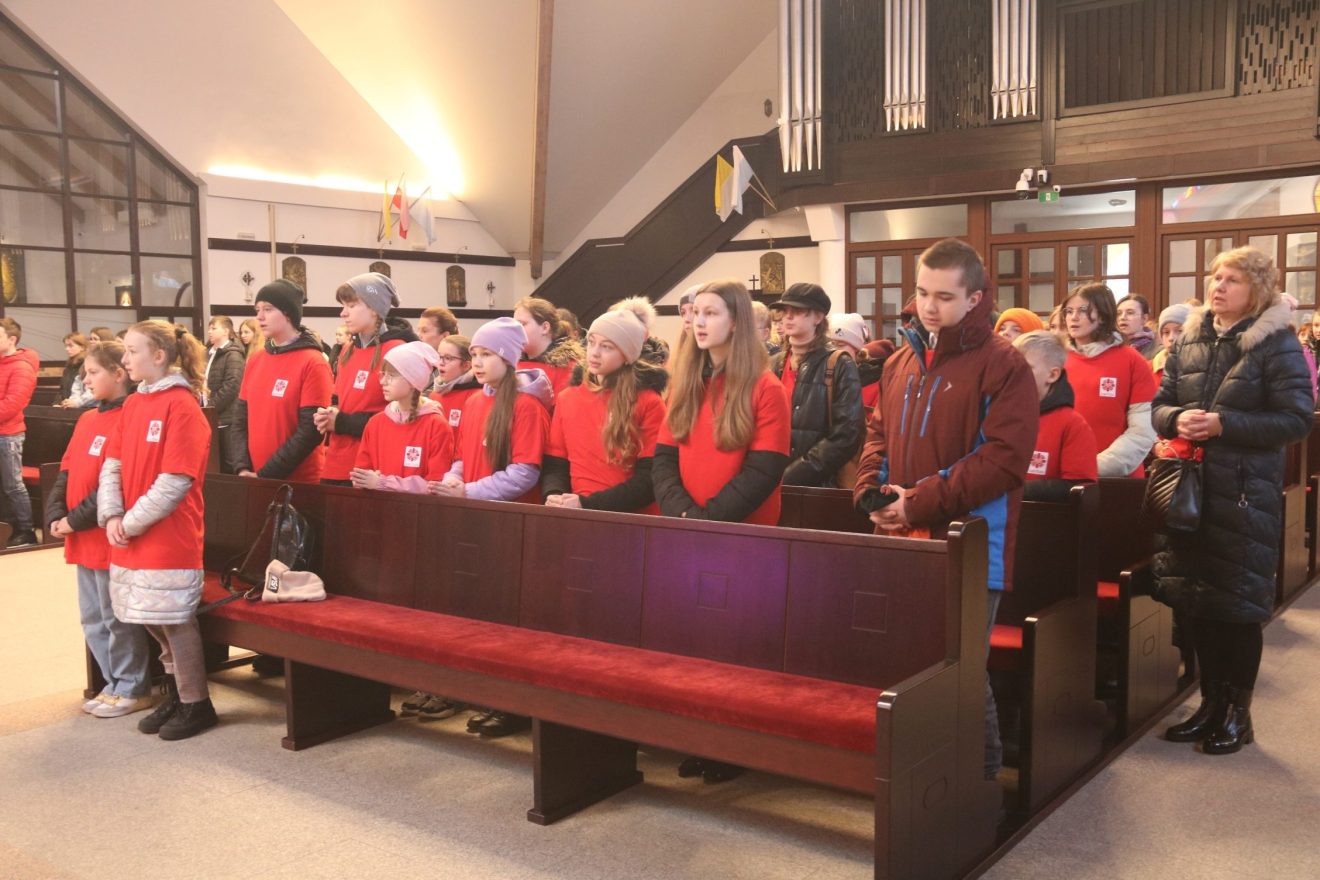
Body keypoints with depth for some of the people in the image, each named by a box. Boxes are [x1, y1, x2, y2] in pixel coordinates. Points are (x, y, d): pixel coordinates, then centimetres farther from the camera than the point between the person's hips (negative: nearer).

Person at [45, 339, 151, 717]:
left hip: (111, 540, -9)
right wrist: (56, 516, -3)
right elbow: (65, 473, 11)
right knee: (93, 619, 16)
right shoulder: (87, 420, 12)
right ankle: (115, 683, 28)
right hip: (82, 540, 9)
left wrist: (76, 520, -17)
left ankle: (133, 689, 15)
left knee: (118, 619, 2)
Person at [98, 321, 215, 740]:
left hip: (170, 537, -7)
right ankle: (175, 695, 30)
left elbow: (175, 481, -17)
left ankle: (196, 704, 14)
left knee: (176, 621, 1)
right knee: (154, 620, 15)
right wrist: (111, 516, -4)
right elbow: (112, 464, 10)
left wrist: (132, 523, -13)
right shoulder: (132, 404, 11)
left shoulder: (182, 406, -13)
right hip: (130, 538, 8)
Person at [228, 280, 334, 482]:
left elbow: (310, 431, -14)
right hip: (253, 479, 5)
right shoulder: (255, 360, 9)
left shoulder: (313, 364, -10)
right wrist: (241, 468, -5)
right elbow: (240, 420, 10)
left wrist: (265, 475, -15)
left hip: (298, 482, -5)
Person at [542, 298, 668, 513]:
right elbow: (554, 464, 13)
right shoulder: (567, 398, 12)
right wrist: (553, 496, -8)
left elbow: (650, 479, -7)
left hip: (633, 520, -3)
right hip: (578, 517, 3)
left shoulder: (649, 402, -2)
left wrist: (588, 504, -13)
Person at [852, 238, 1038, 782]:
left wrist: (921, 502, -20)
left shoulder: (1002, 365, -9)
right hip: (902, 540, 7)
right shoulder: (901, 362, 13)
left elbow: (1004, 459, -17)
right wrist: (873, 493, -3)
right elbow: (878, 435, 18)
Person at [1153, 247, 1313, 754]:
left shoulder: (1277, 343, -6)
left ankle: (1238, 712, 16)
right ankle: (1211, 701, 24)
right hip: (1191, 487, 5)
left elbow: (1297, 419, -11)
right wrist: (1176, 419, -10)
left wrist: (1225, 424, -19)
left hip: (1246, 492, -5)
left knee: (1238, 601, 2)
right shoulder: (1188, 340, 10)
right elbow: (1160, 405, 13)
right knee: (1196, 597, 10)